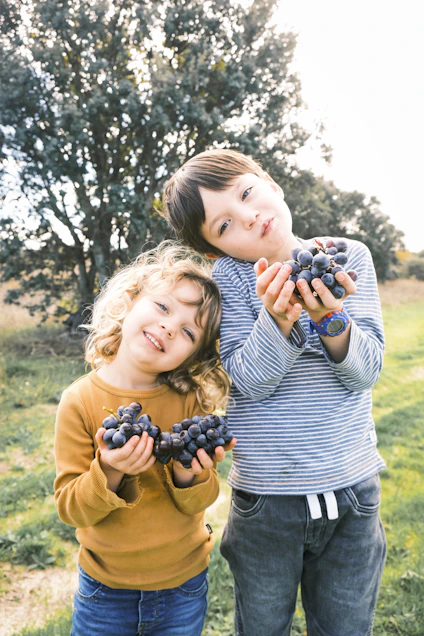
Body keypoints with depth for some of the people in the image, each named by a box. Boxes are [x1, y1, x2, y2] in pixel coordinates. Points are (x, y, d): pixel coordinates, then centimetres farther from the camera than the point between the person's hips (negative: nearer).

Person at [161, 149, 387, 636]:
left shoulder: (350, 257, -3)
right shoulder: (229, 276, -8)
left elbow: (365, 372, -7)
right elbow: (250, 382, -15)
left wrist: (330, 317, -26)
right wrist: (277, 317, -32)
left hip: (352, 491, 2)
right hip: (264, 500, -1)